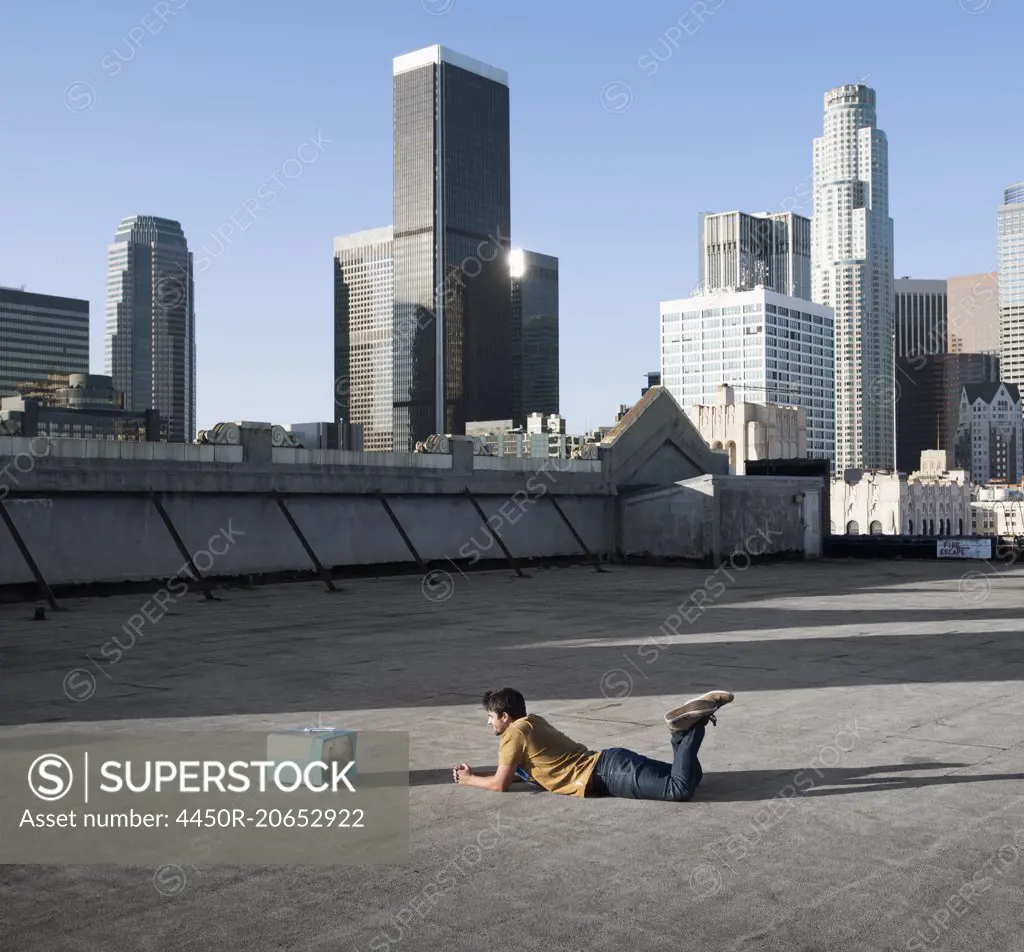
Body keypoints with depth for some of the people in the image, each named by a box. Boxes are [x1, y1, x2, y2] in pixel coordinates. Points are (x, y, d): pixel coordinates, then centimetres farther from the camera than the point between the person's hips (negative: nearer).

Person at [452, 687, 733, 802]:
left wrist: (468, 780, 15)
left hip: (608, 773, -9)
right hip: (609, 763, 9)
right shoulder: (532, 722, 23)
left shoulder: (514, 734, -3)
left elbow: (500, 784, -5)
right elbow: (519, 769, 36)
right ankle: (691, 721, -3)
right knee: (690, 779, 11)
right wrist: (474, 772, 29)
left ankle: (688, 725, -16)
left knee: (680, 791, -26)